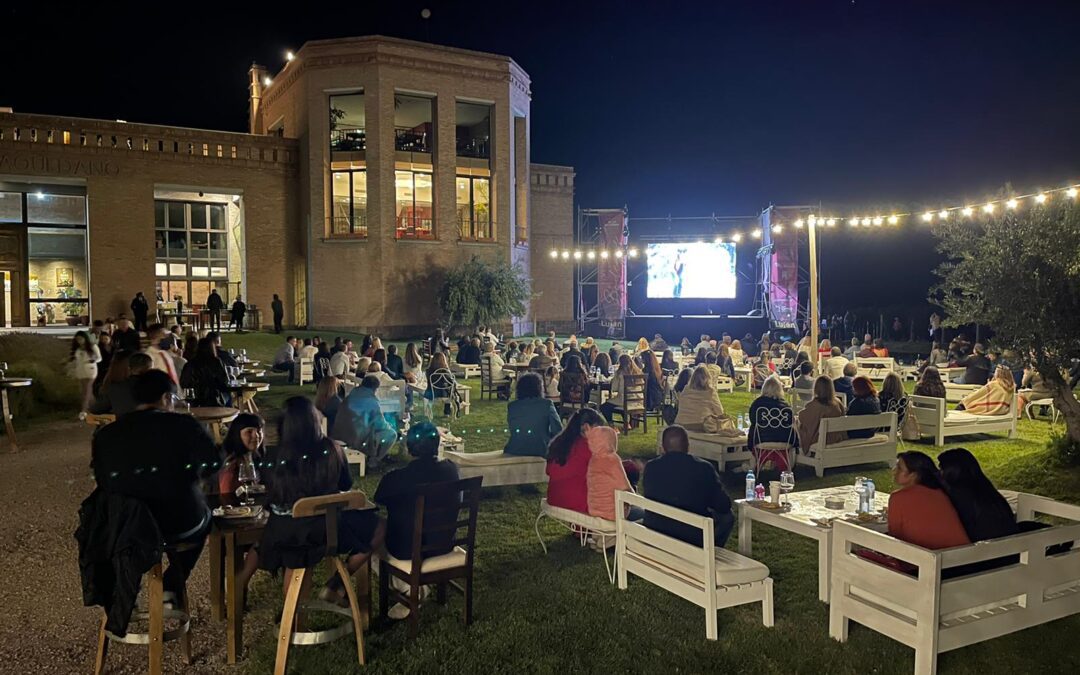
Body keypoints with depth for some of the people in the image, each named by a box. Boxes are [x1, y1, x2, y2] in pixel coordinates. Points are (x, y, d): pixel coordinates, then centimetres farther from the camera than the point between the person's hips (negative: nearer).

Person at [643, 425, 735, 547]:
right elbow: (724, 506, -3)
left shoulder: (651, 468, -6)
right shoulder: (705, 469, -12)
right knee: (727, 516, 22)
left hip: (655, 538, 2)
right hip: (694, 539, -2)